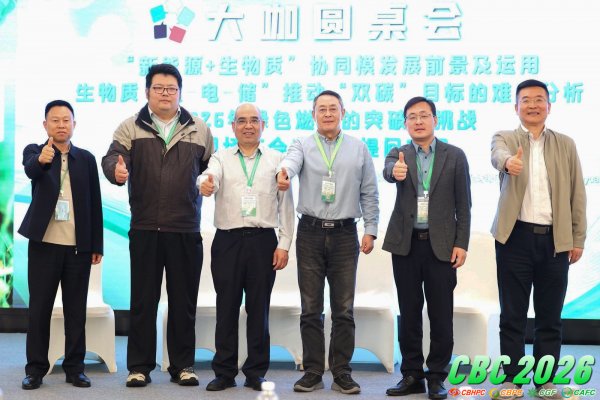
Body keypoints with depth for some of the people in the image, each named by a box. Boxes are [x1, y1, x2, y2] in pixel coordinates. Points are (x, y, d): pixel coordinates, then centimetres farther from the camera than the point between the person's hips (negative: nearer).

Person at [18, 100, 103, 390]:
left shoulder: (86, 158, 8)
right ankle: (35, 368, 10)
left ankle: (74, 367, 14)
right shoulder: (34, 151, 3)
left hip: (78, 246, 2)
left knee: (76, 310, 5)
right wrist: (41, 159, -46)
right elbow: (30, 169, -22)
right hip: (44, 244, -1)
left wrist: (97, 245, 5)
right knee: (39, 308, 2)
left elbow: (95, 203, 8)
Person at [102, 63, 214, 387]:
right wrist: (117, 170, -30)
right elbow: (113, 155, -11)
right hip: (144, 229, -1)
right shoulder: (131, 127, 4)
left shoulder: (199, 130, 9)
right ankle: (139, 366, 15)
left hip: (186, 230, 1)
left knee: (184, 302, 7)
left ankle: (183, 366, 19)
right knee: (143, 301, 5)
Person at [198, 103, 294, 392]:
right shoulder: (221, 158, 9)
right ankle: (224, 373, 13)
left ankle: (256, 373, 14)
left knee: (259, 309, 4)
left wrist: (284, 244, -1)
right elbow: (210, 176, -13)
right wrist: (205, 184, -38)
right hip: (227, 240, 0)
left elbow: (286, 204, 6)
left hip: (263, 241, 0)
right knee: (226, 308, 4)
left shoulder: (277, 160, 9)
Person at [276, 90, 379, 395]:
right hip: (310, 234, 0)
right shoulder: (303, 145, 4)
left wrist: (371, 229, 2)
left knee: (344, 309, 3)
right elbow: (291, 161, -20)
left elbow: (369, 193, 9)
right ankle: (313, 372, 13)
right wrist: (283, 174, -43)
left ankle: (341, 372, 11)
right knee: (310, 309, 4)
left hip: (345, 235, 1)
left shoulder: (358, 149, 8)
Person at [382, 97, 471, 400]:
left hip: (441, 245, -1)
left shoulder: (455, 155, 3)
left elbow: (463, 204, 1)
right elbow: (387, 171, -19)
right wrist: (395, 170, -43)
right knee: (409, 313, 8)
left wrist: (461, 243, -6)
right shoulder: (399, 154, 6)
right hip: (406, 244, 2)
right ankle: (411, 375, 17)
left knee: (441, 315, 2)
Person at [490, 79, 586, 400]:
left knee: (550, 317, 7)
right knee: (512, 315, 4)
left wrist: (578, 238, 3)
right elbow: (498, 154, -21)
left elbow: (576, 193, 9)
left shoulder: (566, 144, 11)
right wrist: (508, 161, -45)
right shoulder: (504, 138, 4)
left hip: (556, 240, 2)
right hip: (516, 237, -2)